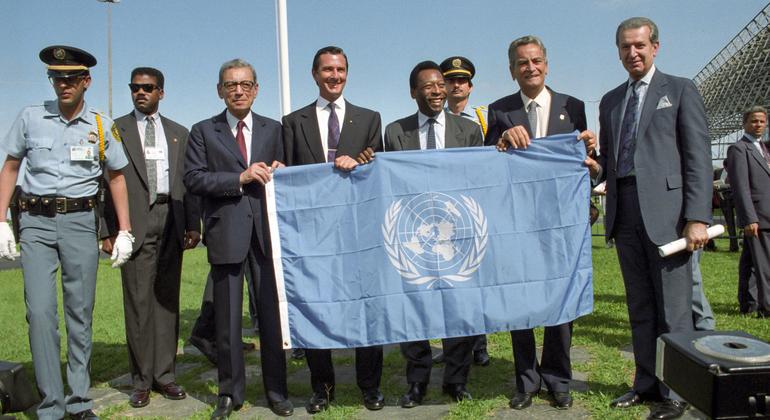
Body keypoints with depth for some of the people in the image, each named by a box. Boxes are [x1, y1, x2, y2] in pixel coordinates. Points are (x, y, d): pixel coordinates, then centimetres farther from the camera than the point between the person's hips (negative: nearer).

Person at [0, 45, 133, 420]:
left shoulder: (101, 126, 4)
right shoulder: (30, 118, 4)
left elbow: (116, 177, 10)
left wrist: (124, 231, 5)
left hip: (80, 221, 0)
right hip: (36, 221, 0)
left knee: (81, 312, 5)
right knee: (40, 311, -6)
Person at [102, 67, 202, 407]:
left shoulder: (179, 133, 16)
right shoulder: (116, 129, 8)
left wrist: (193, 224, 2)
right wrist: (109, 230, -6)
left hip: (170, 222, 3)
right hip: (134, 222, -2)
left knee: (167, 300, 6)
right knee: (138, 301, -1)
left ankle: (165, 375, 15)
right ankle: (141, 380, 8)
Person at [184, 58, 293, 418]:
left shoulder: (272, 129, 13)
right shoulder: (203, 131, 7)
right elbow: (193, 179, -3)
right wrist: (240, 178, -13)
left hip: (267, 231, 2)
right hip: (226, 233, -1)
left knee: (272, 314, 6)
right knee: (227, 319, 7)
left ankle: (276, 391, 19)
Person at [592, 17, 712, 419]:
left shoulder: (680, 90, 4)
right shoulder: (610, 101, 18)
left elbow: (698, 156, -4)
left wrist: (697, 217, -13)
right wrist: (596, 167, -1)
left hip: (665, 210, -5)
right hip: (624, 213, 5)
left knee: (673, 307, -1)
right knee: (639, 306, 11)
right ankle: (646, 383, 22)